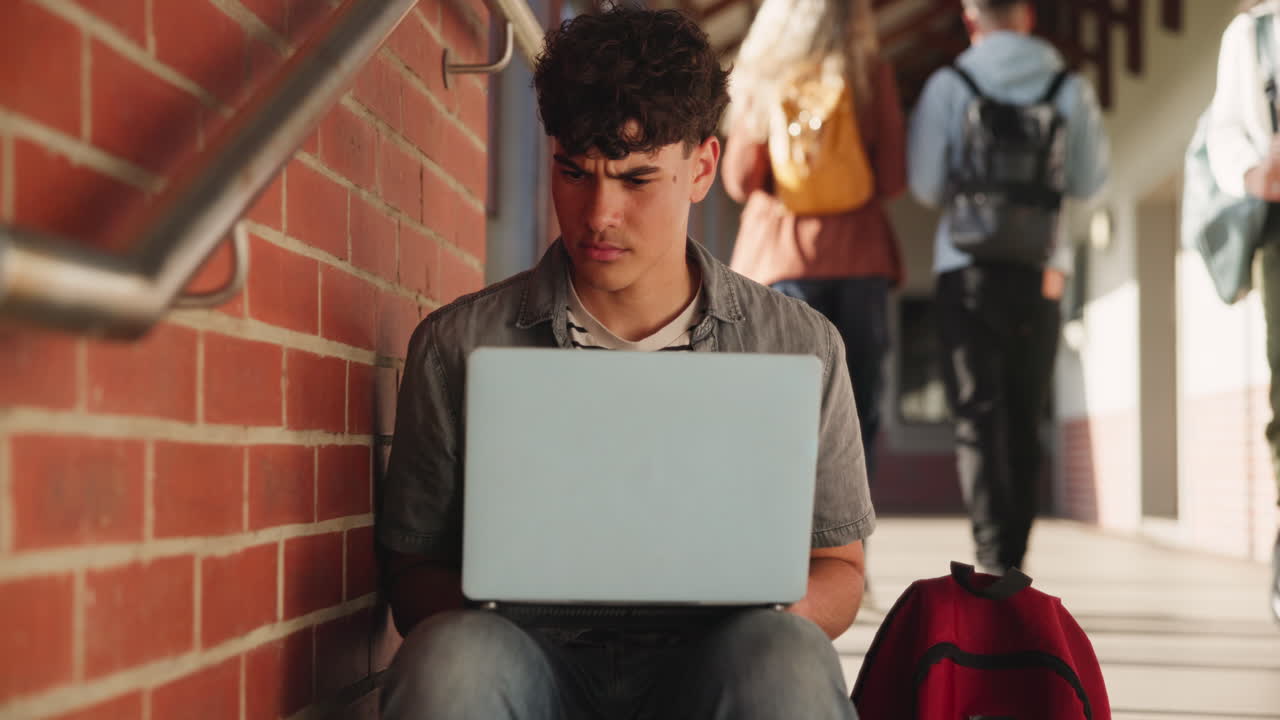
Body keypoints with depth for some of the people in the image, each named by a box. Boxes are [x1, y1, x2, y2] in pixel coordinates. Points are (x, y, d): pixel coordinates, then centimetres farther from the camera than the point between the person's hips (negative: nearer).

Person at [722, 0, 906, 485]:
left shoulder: (760, 75, 2)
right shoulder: (871, 72, 0)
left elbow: (739, 180, 4)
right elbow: (893, 178, -1)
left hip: (780, 253, 0)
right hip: (858, 254, 0)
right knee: (858, 408, 6)